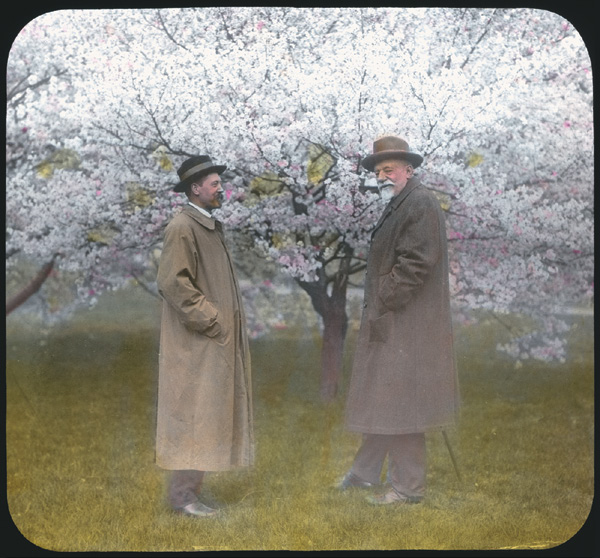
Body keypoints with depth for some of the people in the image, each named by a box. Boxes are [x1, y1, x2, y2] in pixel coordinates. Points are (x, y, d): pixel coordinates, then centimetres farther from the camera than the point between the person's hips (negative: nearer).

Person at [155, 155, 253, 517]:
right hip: (196, 343, -10)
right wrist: (209, 321, -18)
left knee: (209, 415, 10)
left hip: (216, 345, 10)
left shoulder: (210, 227, 18)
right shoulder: (182, 228, -12)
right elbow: (173, 283, -20)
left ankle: (191, 490, 17)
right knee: (193, 415, -7)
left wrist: (231, 324, 14)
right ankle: (182, 494, -1)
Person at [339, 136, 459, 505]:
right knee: (381, 400, 17)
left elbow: (415, 263, -22)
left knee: (399, 402, -5)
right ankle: (366, 472, 28)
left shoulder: (421, 204, -14)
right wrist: (376, 306, 12)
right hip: (388, 322, 10)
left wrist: (383, 304, -19)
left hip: (406, 325, -10)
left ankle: (408, 487, 4)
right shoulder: (398, 205, 17)